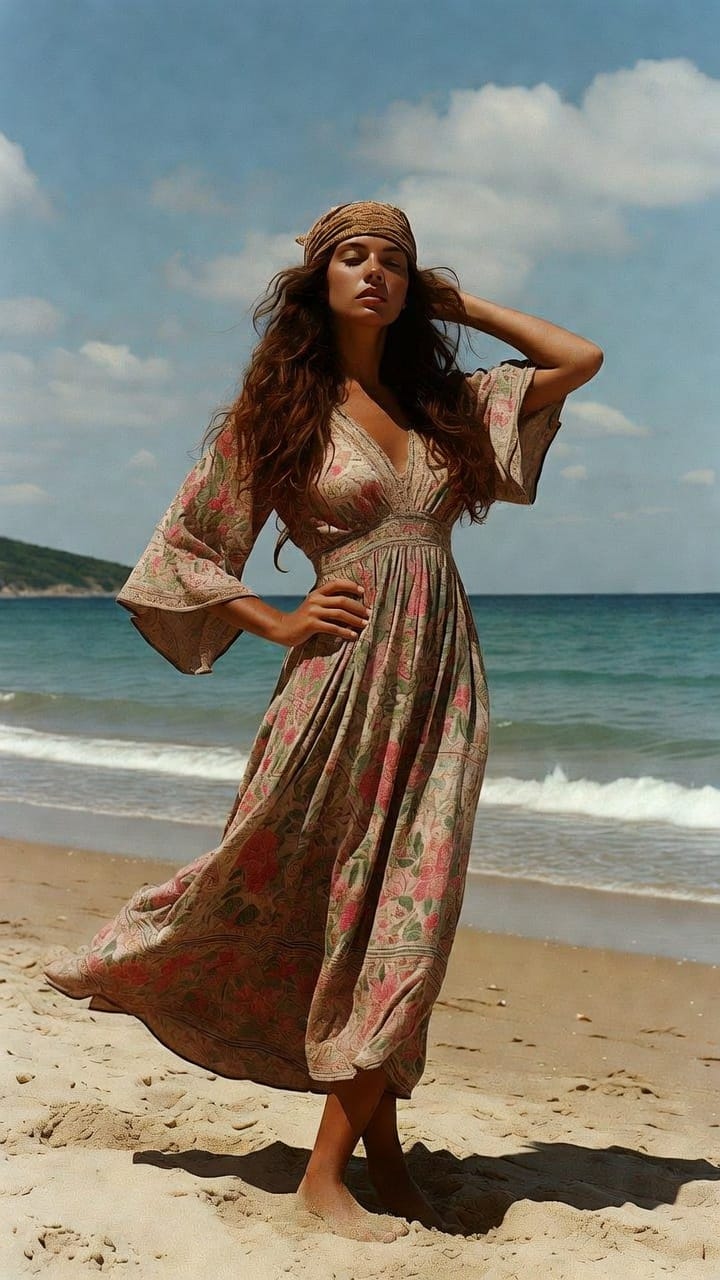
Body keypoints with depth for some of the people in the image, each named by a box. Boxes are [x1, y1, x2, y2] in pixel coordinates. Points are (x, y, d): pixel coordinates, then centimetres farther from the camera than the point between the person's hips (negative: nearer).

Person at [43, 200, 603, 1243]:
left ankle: (334, 1169, 10)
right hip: (345, 673, -3)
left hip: (442, 680, 4)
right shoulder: (279, 411, 1)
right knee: (271, 894, -3)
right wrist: (279, 625, -6)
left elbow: (580, 359, 18)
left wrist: (458, 303, 16)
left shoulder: (448, 402, 13)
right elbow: (185, 547, 4)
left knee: (405, 919, 1)